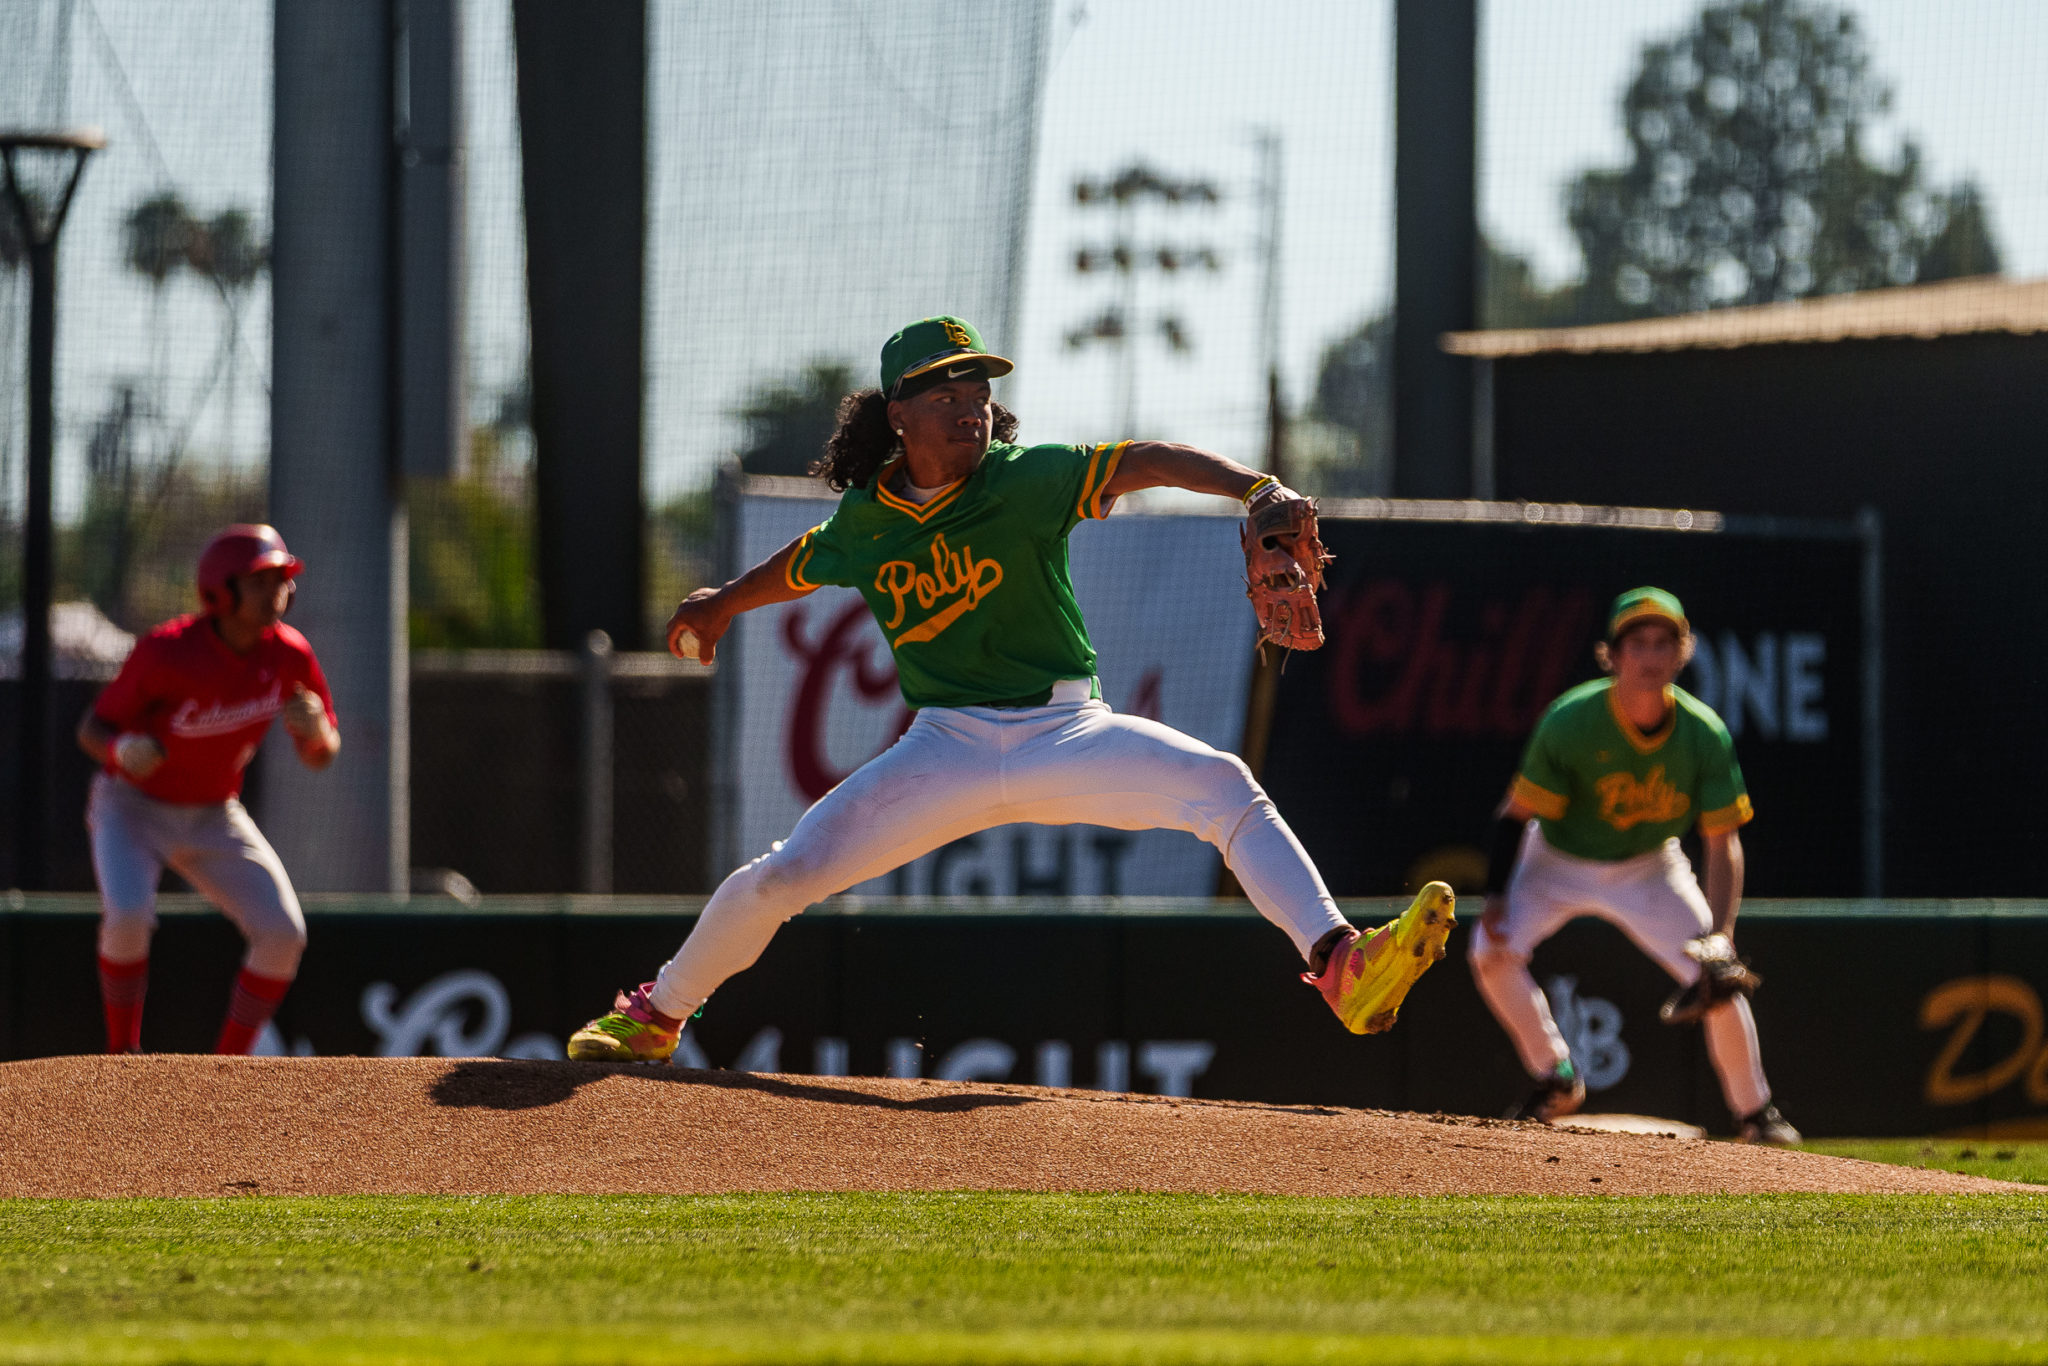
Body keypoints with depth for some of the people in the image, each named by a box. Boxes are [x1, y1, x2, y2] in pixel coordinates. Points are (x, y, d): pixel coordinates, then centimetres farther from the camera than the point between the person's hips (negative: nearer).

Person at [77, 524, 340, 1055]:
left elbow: (320, 757, -3)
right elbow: (91, 729, -17)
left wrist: (316, 729, -28)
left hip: (213, 817, 4)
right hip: (133, 807, -4)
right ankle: (122, 1053, -8)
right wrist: (122, 750, -42)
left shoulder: (289, 655, -14)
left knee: (283, 932, -11)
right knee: (128, 918, -30)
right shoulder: (167, 652, -27)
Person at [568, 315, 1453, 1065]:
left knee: (1223, 785, -26)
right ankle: (655, 1017, 20)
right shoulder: (865, 521, 0)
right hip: (946, 750, 2)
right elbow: (803, 565, 22)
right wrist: (723, 603, 36)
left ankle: (1342, 969, -36)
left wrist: (1256, 489, -37)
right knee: (780, 876, -4)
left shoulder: (1027, 481, -9)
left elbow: (1146, 462, -22)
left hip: (1066, 735, -2)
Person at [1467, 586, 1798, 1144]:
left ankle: (1755, 1114, 12)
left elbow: (1723, 844, -18)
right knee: (1492, 951, -22)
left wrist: (1717, 939, -29)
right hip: (1559, 863, -1)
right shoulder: (1570, 722, -28)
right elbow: (1517, 812, -16)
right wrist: (1496, 898, -27)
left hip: (1648, 869, 1)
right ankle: (1555, 1082, 0)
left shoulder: (1704, 735, -23)